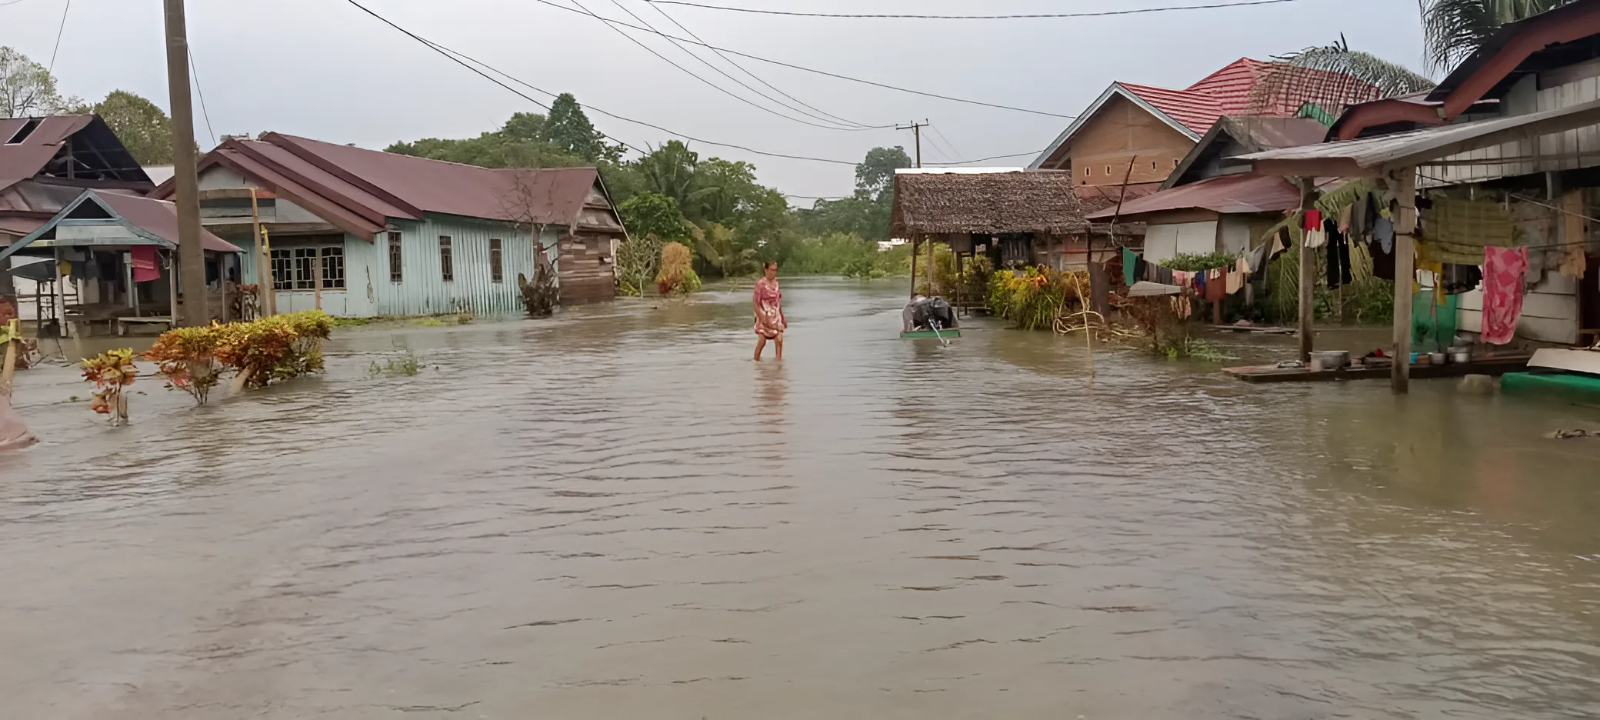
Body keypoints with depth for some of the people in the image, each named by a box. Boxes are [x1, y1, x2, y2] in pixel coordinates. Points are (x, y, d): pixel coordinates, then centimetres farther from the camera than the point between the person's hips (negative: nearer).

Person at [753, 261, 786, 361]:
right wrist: (762, 318, -21)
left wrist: (783, 318, 16)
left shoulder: (776, 283, 7)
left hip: (775, 317, 6)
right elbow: (756, 303, -14)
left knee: (779, 340, -3)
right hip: (764, 316, -6)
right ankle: (756, 360, 9)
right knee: (762, 341, -5)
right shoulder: (760, 284, -13)